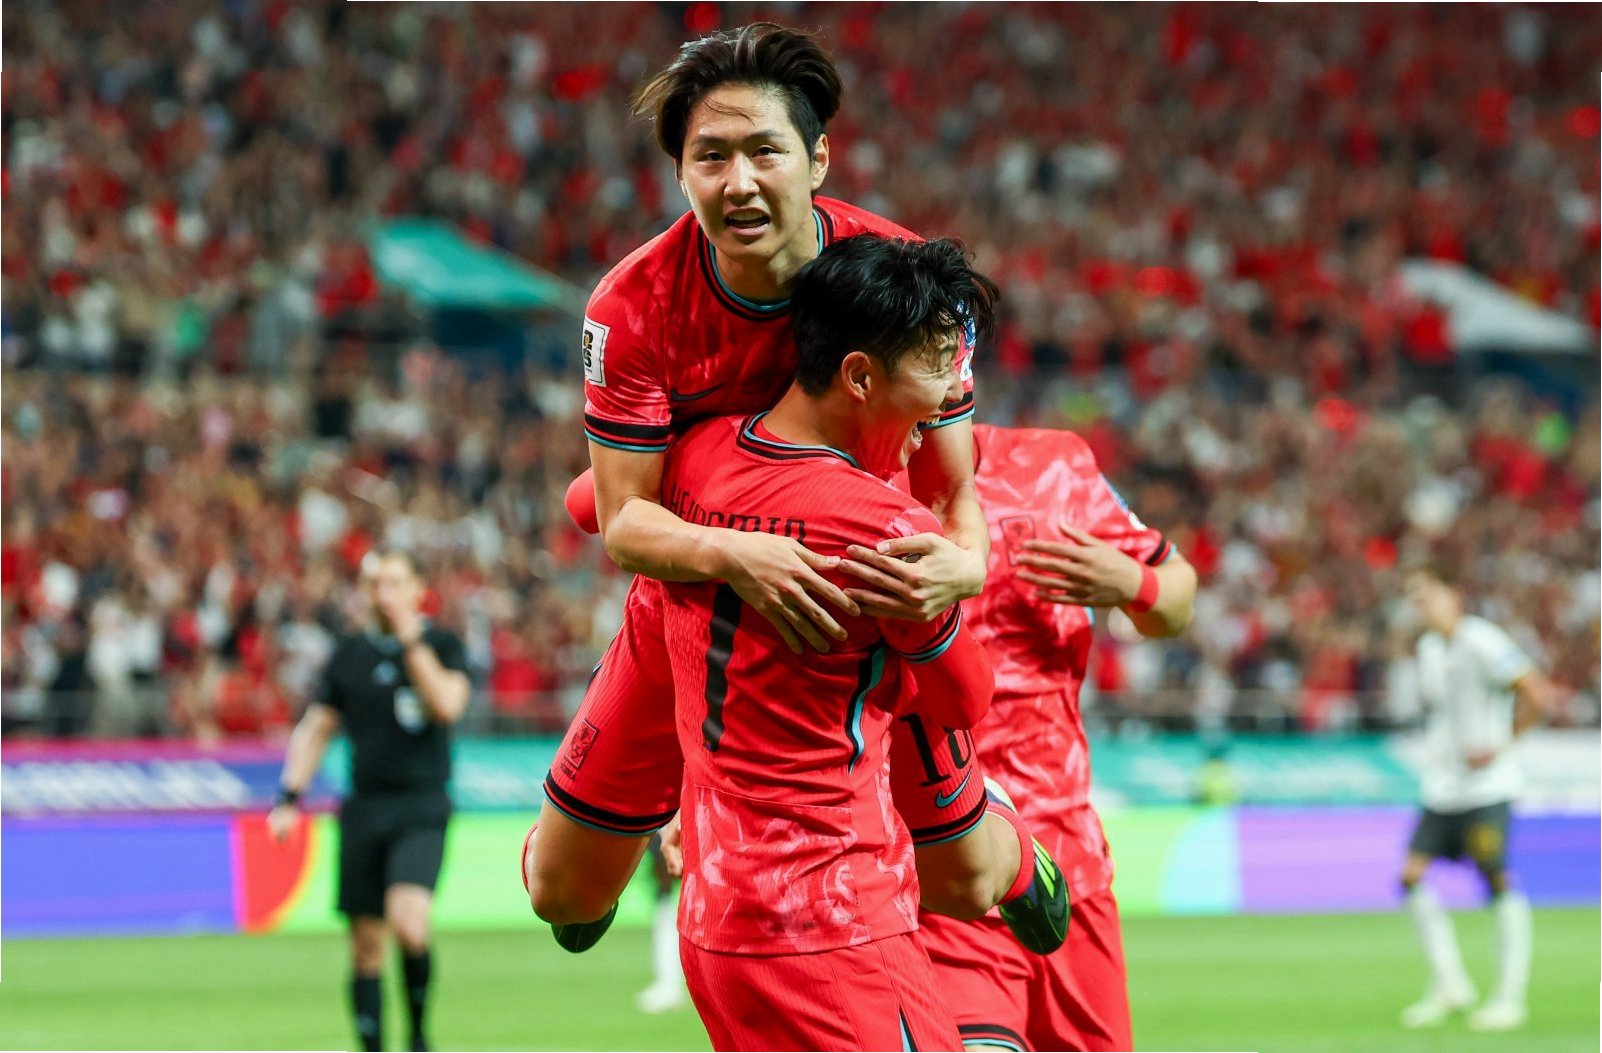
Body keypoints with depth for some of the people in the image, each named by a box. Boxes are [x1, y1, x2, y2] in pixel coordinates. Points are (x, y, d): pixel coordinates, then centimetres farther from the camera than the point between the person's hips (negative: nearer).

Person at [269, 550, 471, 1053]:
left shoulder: (443, 644, 2)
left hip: (421, 808, -3)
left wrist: (411, 640, -14)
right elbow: (315, 728, 16)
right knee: (366, 948, 2)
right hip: (364, 807, 3)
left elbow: (447, 706, -15)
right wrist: (289, 797, 8)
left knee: (408, 921, -23)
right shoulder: (349, 654, 10)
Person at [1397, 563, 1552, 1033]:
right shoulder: (1428, 647, 11)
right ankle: (1449, 984, 6)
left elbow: (1535, 693, -18)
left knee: (1499, 883, -5)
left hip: (1486, 787, -8)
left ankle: (1510, 996, 2)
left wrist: (1501, 744, -16)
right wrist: (1434, 747, 14)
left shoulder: (1481, 643, -14)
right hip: (1441, 788, 8)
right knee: (1413, 875, -3)